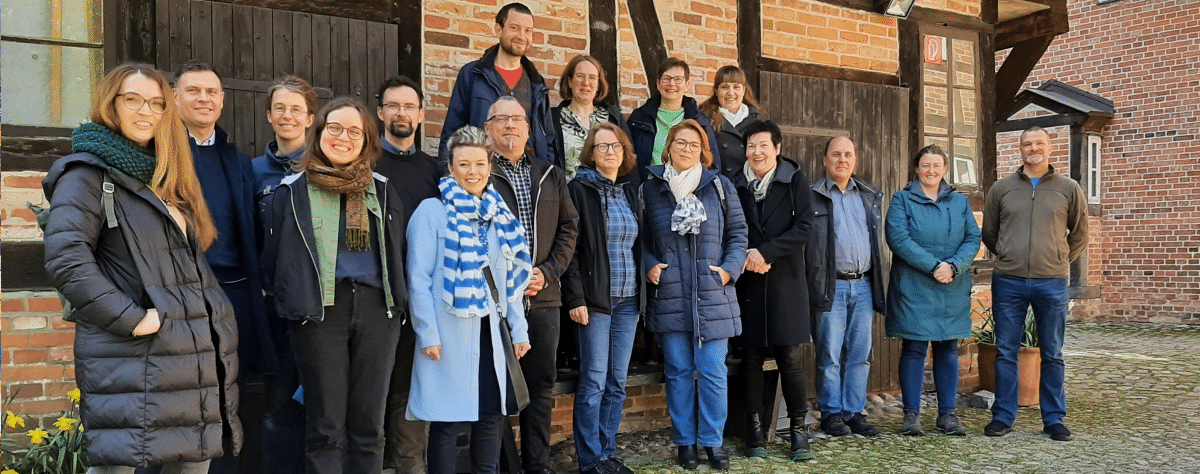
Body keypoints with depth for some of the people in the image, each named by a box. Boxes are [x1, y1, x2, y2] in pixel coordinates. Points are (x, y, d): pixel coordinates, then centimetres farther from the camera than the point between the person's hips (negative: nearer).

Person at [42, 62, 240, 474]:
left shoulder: (165, 178, 21)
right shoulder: (89, 173, -2)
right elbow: (66, 258, -15)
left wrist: (215, 318, 12)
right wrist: (131, 319, -19)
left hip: (197, 357, 7)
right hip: (132, 360, -7)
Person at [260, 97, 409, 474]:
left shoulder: (382, 192, 13)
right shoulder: (291, 192, 4)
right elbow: (273, 260, 6)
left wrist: (398, 303, 8)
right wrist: (295, 304, 2)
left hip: (377, 308, 3)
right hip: (320, 311, -2)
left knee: (369, 426, 7)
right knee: (325, 428, 1)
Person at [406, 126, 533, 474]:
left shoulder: (498, 214, 13)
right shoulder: (432, 211, -5)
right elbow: (419, 278, -8)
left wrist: (519, 329, 11)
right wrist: (428, 334, -14)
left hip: (490, 328, 6)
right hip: (449, 331, -5)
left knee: (491, 414, 10)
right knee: (449, 420, 0)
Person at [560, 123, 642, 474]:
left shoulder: (631, 192, 14)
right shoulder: (579, 189, -3)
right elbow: (570, 247, -8)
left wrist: (641, 294, 12)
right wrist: (575, 297, -14)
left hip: (628, 299, 6)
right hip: (595, 298, -6)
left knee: (618, 381, 9)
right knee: (594, 381, -4)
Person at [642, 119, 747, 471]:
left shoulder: (720, 186, 8)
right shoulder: (650, 189, 6)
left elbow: (737, 233, 9)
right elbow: (640, 239, 12)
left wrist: (730, 268, -4)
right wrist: (649, 266, -4)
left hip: (713, 297, 0)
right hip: (669, 297, 0)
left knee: (713, 372, 0)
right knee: (678, 371, 6)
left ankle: (712, 441, 13)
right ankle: (685, 442, 18)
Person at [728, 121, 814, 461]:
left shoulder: (795, 180, 1)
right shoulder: (735, 184, 6)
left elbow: (804, 227, -7)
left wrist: (766, 252, -15)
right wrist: (746, 255, -9)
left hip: (786, 280, -2)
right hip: (748, 281, 2)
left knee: (791, 357, -2)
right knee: (752, 357, 5)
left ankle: (799, 429, 9)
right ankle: (755, 429, 14)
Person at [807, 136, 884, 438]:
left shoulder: (869, 196, 16)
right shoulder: (812, 196, 1)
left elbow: (876, 240, 20)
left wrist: (877, 283, 14)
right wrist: (813, 285, -10)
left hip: (863, 285, 4)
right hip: (831, 286, -4)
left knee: (859, 354, 7)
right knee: (830, 354, -2)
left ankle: (855, 413, 15)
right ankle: (832, 414, 8)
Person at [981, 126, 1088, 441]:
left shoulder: (1068, 189, 5)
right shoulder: (1001, 188, 6)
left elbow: (1079, 235, 14)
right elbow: (989, 233, 14)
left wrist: (1059, 262, 10)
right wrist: (1010, 259, 11)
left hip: (1052, 283, 0)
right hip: (1009, 282, 1)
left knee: (1052, 354, 8)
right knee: (1006, 352, 5)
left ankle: (1054, 419, 17)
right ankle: (1003, 416, 13)